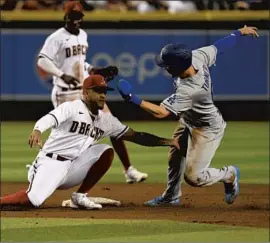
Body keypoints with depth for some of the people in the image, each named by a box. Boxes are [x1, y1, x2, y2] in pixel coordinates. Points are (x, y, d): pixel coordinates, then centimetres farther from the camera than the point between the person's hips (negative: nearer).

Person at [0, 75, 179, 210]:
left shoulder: (106, 120, 11)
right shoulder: (71, 108, -8)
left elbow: (135, 136, 12)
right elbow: (48, 119, -27)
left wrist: (166, 142, 3)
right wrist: (37, 131, -50)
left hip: (73, 169, 6)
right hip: (51, 163, -6)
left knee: (106, 151, -9)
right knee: (32, 200, -28)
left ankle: (80, 196, -3)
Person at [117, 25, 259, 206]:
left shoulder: (187, 91, -43)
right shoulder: (198, 56, -25)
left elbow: (161, 112, -42)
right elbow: (220, 46, -8)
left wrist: (134, 99, -45)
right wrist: (240, 33, 10)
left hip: (207, 129, -9)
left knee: (193, 177, -4)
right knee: (175, 158, 21)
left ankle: (229, 175, 22)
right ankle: (171, 196, 42)